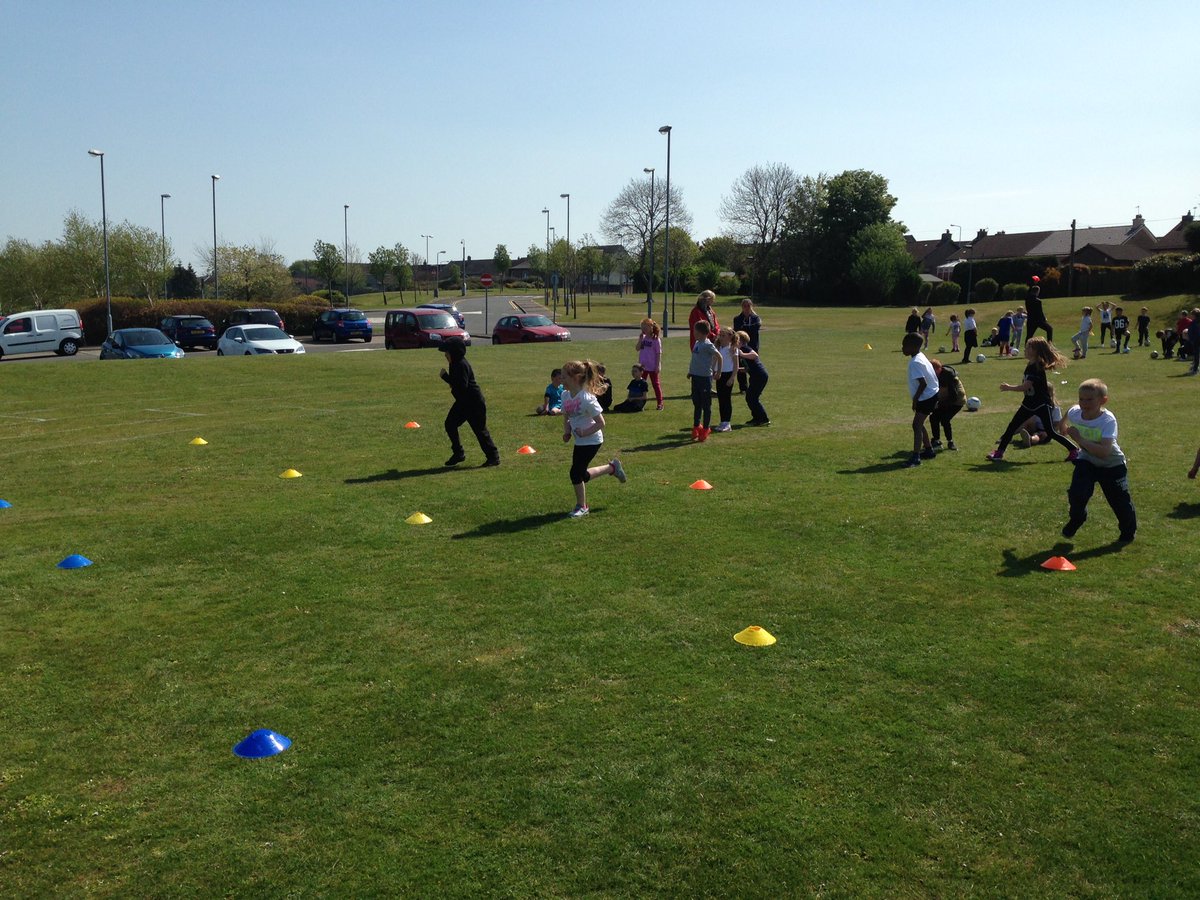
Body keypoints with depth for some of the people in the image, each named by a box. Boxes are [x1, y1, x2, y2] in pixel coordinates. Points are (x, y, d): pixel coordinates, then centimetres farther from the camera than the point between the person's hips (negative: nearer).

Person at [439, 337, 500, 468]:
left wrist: (445, 377, -27)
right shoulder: (455, 364, 8)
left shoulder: (462, 365, -22)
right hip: (462, 402, 10)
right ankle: (458, 453, 17)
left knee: (480, 430, -4)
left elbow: (462, 386, -30)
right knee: (450, 424, 8)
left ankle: (493, 457, 5)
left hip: (474, 403, -10)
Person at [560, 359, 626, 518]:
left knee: (576, 472, -7)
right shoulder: (565, 395, -2)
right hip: (579, 441, 8)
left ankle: (581, 506, 13)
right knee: (581, 474, 12)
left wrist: (585, 432, -24)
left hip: (591, 441, -8)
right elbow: (566, 418, 12)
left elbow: (600, 423, -20)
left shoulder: (587, 399, -25)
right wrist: (567, 432, -4)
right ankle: (612, 468, 35)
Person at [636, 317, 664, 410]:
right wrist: (640, 339, -10)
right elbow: (638, 349, -2)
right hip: (643, 366, 6)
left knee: (656, 384, 3)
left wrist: (657, 366, -14)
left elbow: (659, 353, -11)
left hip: (652, 367, -6)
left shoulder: (656, 339, -12)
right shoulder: (643, 338, 5)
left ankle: (660, 403, 11)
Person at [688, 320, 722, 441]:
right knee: (696, 404, 15)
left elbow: (719, 356, -14)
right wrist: (690, 371, 17)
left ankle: (705, 429, 8)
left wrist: (718, 371, -10)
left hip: (705, 377, -8)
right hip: (695, 377, 9)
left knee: (706, 405, 1)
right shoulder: (697, 343, 12)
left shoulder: (708, 345, -14)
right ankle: (696, 426, 25)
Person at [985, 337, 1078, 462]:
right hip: (1029, 404, 9)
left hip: (1042, 405, -9)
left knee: (1051, 433, -4)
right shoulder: (1030, 366, 7)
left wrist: (1008, 387, -15)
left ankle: (1074, 450, 11)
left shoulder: (1038, 368, -21)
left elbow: (1026, 386, -25)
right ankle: (999, 452, 6)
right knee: (1012, 426, 3)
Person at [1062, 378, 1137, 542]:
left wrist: (1079, 439, -44)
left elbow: (1104, 451, -44)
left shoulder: (1108, 420, -33)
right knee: (1076, 493, -16)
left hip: (1112, 465, -3)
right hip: (1086, 461, 3)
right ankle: (1076, 518, 16)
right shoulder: (1074, 413, -20)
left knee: (1120, 500, 5)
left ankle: (1128, 529, 35)